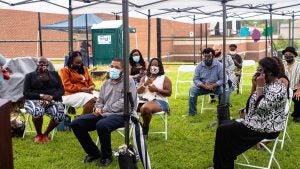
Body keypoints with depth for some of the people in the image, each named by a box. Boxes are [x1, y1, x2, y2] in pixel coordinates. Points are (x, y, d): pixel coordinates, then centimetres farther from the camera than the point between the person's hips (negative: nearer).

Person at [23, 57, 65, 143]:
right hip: (35, 100, -1)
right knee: (37, 112, -38)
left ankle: (46, 134, -5)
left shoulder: (54, 74, 18)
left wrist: (52, 97, -14)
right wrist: (41, 96, -15)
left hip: (53, 100, 1)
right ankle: (39, 134, -9)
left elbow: (61, 89, 7)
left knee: (59, 115, -32)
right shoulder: (30, 76, 13)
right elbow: (26, 93, 2)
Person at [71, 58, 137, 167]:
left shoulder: (128, 82, -2)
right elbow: (100, 100, 21)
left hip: (120, 115, -7)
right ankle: (94, 152, 8)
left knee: (101, 125, -39)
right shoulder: (107, 83, 20)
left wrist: (104, 110, -15)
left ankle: (107, 156, -11)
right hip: (103, 114, 7)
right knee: (76, 124, -8)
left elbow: (125, 102, -14)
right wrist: (97, 108, -5)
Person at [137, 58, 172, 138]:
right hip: (145, 100, 4)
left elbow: (169, 93, -2)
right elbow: (138, 91, 12)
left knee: (146, 108, -37)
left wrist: (156, 90, -12)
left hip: (160, 101, -4)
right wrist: (145, 84, -6)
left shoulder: (164, 78, 7)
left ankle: (145, 129, -11)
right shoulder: (144, 78, 21)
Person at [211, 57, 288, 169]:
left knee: (224, 130, -9)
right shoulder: (268, 84, 10)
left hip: (264, 128, -10)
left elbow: (260, 107, -27)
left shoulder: (277, 89, -22)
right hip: (257, 122, 10)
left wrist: (259, 86, -23)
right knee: (224, 126, 5)